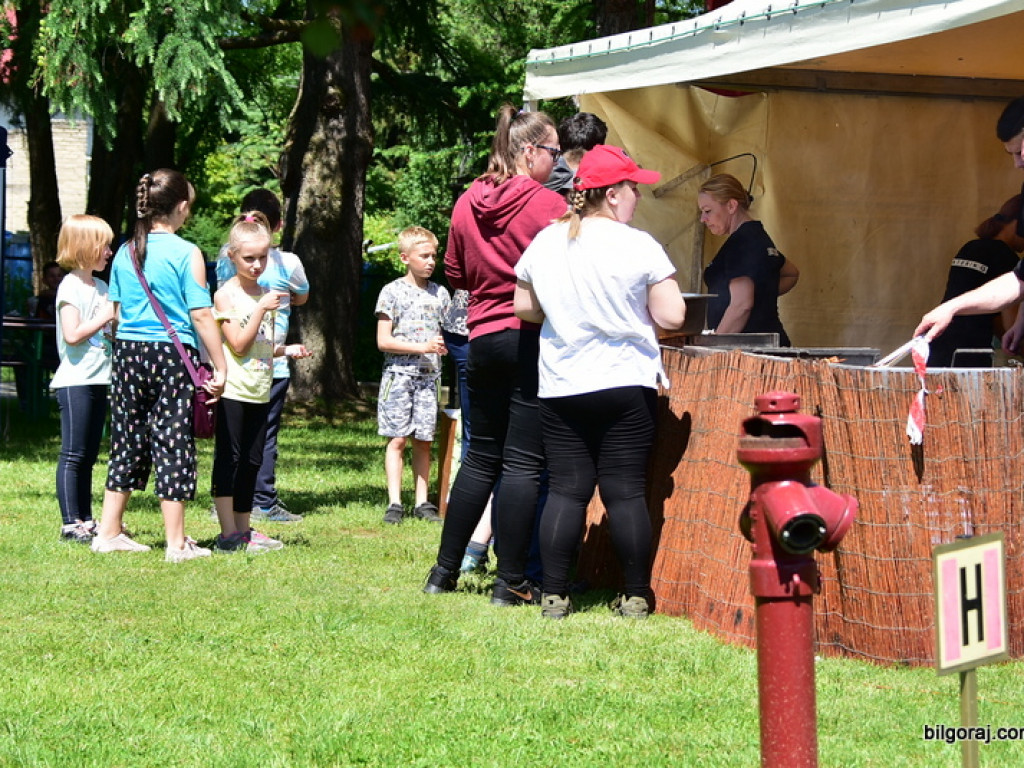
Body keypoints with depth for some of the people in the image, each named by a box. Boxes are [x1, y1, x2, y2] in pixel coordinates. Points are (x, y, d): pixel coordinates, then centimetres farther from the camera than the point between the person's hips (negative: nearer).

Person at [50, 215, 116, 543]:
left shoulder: (101, 287, 15)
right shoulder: (71, 286, -10)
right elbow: (72, 335, -20)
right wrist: (105, 317, -13)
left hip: (99, 379, 8)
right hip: (75, 380, -8)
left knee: (88, 455, 11)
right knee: (73, 455, -6)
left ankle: (86, 521, 14)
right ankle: (70, 522, -4)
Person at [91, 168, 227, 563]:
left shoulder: (125, 252, 7)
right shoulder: (186, 253, -9)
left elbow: (117, 312, 14)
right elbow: (201, 315, -11)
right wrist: (220, 367, -7)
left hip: (128, 352, 5)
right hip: (171, 353, -5)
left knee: (127, 442, 14)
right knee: (173, 443, 0)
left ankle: (109, 531, 18)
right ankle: (177, 542, 3)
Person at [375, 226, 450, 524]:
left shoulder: (439, 294, 11)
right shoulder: (393, 292, -2)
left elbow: (446, 334, 21)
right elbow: (383, 341, -6)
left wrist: (445, 346, -3)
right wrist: (422, 347, -14)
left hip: (429, 376, 4)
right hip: (399, 373, -4)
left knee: (423, 441, 4)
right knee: (397, 439, -5)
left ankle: (422, 502, 8)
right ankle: (394, 503, -4)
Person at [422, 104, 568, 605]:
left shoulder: (467, 204, 6)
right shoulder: (547, 204, -12)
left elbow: (455, 274, 16)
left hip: (483, 338, 6)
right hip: (532, 339, -6)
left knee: (481, 455, 16)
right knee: (522, 462, -2)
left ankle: (444, 572, 19)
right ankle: (511, 583, 0)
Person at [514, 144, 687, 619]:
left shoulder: (545, 243, 2)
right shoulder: (638, 246, -10)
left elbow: (524, 307, 12)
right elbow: (671, 317, -10)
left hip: (560, 388, 3)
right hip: (625, 384, -3)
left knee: (565, 490, 6)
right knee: (626, 492, 2)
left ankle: (554, 596, 4)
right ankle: (635, 597, 6)